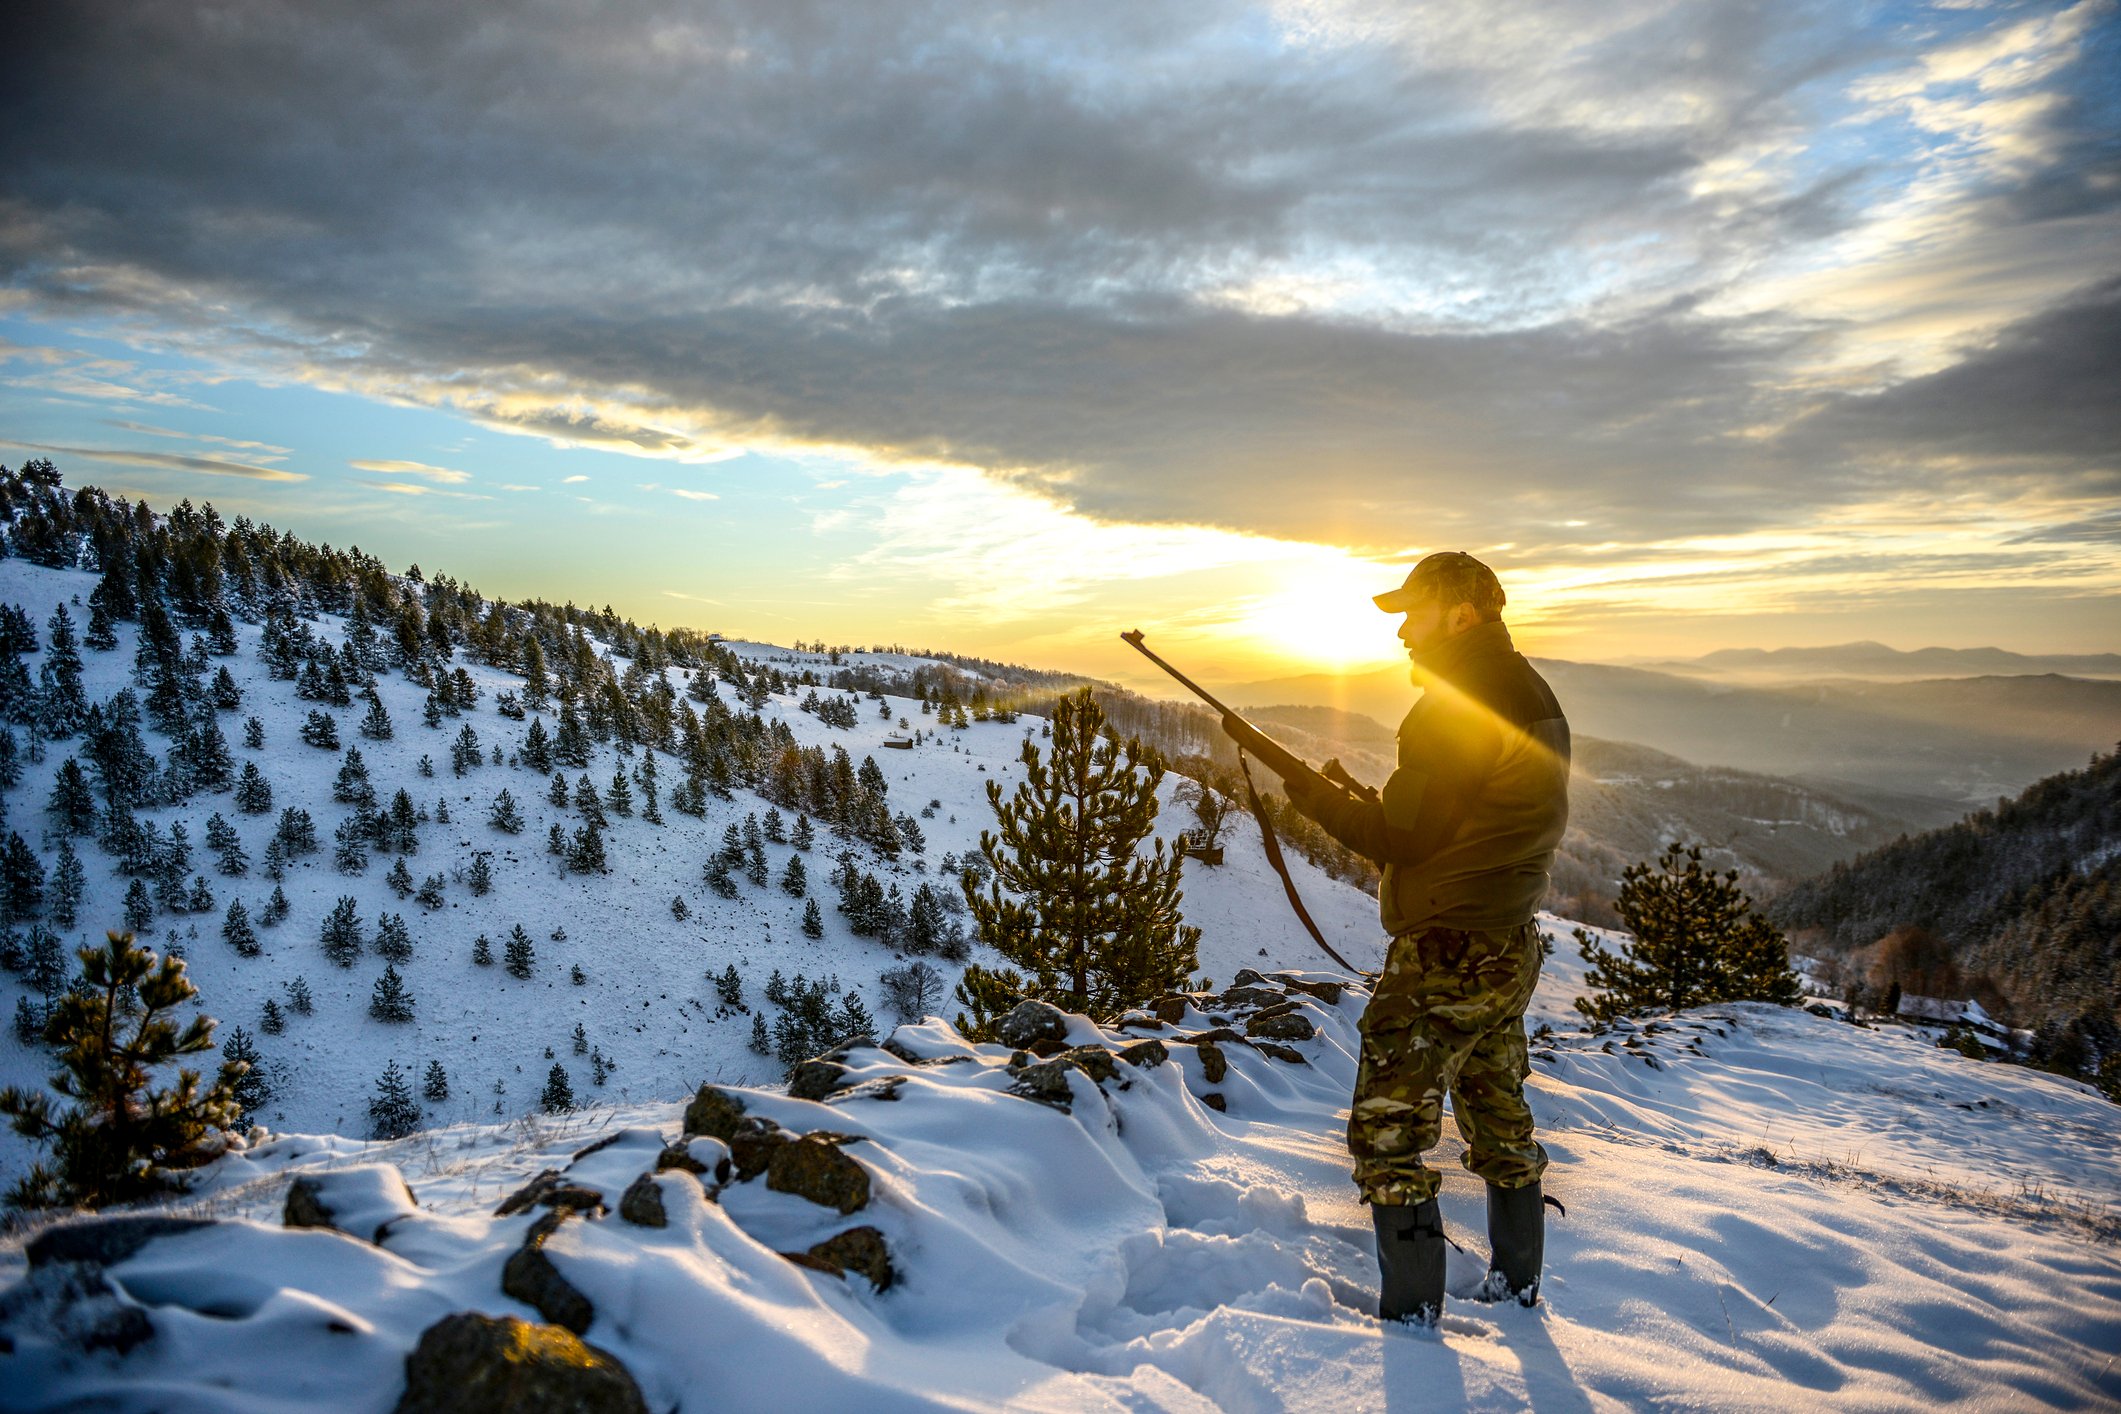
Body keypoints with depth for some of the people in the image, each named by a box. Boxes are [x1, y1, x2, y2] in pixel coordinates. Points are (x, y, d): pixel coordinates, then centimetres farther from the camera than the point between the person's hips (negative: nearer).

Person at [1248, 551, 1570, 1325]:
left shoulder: (1456, 706, -19)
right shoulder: (1534, 696, 12)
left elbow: (1405, 836, -18)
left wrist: (1320, 797, -4)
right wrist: (1371, 802, 9)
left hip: (1443, 957, -10)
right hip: (1510, 949, 10)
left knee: (1386, 1136, 0)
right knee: (1500, 1121, 23)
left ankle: (1412, 1314, 7)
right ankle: (1517, 1283, 37)